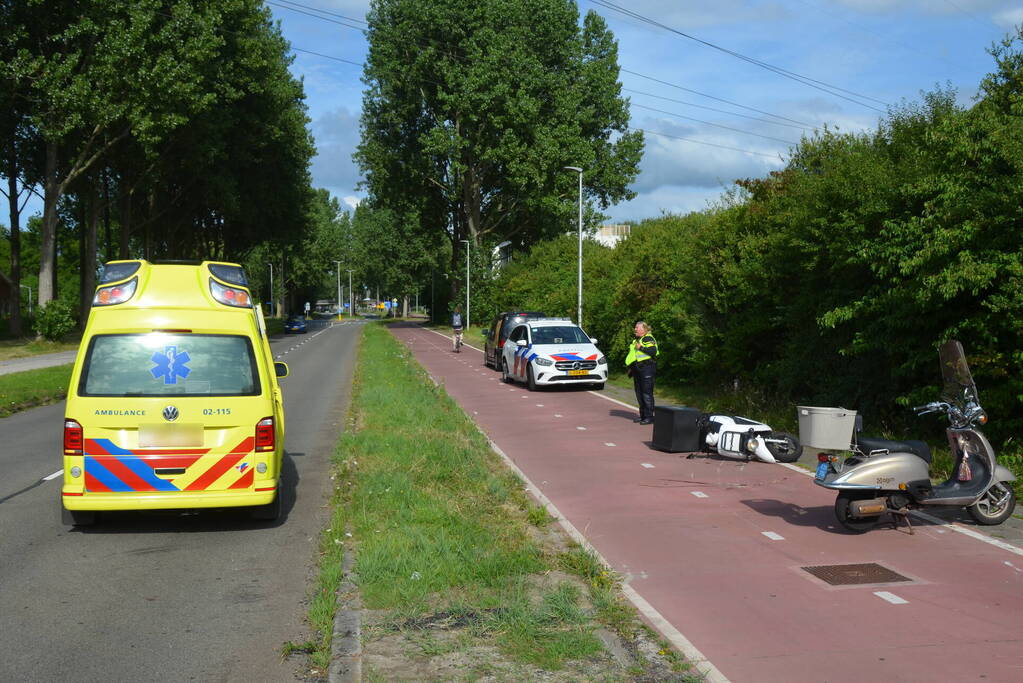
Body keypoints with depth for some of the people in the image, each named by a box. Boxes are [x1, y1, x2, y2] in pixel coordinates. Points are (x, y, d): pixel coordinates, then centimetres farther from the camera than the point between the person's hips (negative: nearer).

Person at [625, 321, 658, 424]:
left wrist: (641, 348, -20)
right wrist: (630, 367, 22)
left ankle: (649, 417, -7)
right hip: (637, 369, 10)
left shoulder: (648, 339, -7)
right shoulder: (637, 340, 22)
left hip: (646, 368, -10)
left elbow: (653, 351, -21)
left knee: (647, 393, -9)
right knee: (639, 393, 11)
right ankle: (642, 415, 19)